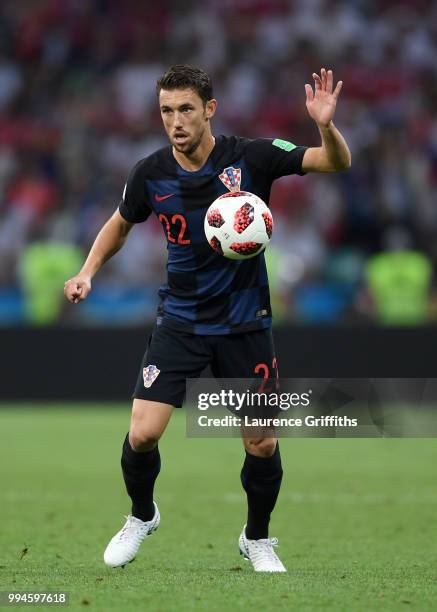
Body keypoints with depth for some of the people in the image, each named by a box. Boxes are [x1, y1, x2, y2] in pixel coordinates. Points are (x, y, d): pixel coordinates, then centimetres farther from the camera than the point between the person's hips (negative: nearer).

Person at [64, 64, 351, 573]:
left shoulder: (251, 158, -13)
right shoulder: (150, 174, -6)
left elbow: (337, 163, -15)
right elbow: (120, 224, 14)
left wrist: (325, 125, -35)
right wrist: (88, 272, 0)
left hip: (244, 322, -1)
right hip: (180, 320, 1)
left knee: (263, 444, 1)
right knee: (142, 434, -11)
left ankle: (257, 539, 28)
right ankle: (142, 517, 20)